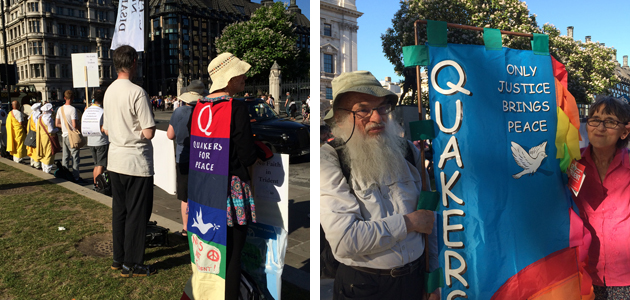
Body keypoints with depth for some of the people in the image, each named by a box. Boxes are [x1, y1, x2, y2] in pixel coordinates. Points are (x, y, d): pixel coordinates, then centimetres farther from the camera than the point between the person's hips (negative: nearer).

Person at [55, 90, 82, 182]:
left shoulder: (60, 109, 6)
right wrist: (80, 124, -1)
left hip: (64, 135, 7)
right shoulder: (72, 109, -16)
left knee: (65, 157, 13)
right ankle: (76, 177, 0)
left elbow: (57, 124, 10)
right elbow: (75, 125, -20)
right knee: (75, 157, -1)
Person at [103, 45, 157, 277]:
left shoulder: (109, 91, 7)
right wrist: (145, 127, 1)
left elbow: (106, 129, 15)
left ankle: (119, 258, 27)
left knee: (119, 210, 16)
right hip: (136, 162, -8)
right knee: (137, 213, 2)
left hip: (115, 160, 8)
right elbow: (149, 133, -19)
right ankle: (132, 264, 11)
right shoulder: (137, 92, -17)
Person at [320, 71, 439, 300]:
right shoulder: (329, 160, -17)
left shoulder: (408, 151, -1)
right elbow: (343, 240, -27)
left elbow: (429, 219, 7)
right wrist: (409, 222, -17)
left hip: (415, 280, 4)